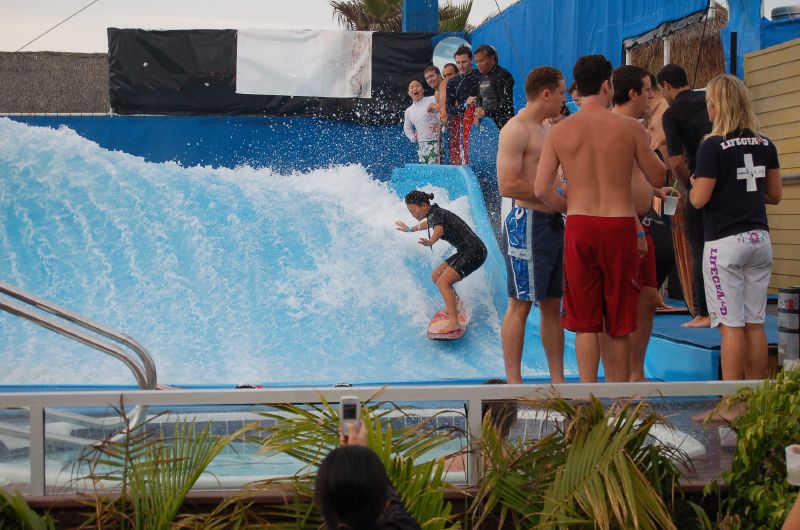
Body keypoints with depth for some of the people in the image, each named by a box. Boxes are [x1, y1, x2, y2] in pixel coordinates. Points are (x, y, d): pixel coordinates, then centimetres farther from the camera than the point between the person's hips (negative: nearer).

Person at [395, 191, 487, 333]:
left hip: (474, 251, -10)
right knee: (436, 276, 17)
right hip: (465, 251, 10)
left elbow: (439, 229, -40)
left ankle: (453, 322, -26)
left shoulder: (435, 215, -16)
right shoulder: (434, 214, 12)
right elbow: (427, 223, 37)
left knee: (442, 282, -20)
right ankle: (454, 305, 32)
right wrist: (409, 229, 55)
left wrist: (430, 242, -61)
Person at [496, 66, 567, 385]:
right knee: (520, 305, -6)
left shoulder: (546, 130, 19)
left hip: (553, 223, 9)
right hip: (527, 223, -9)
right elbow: (508, 185, -19)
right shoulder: (516, 130, -11)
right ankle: (514, 383, -2)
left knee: (552, 305, 11)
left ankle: (557, 380, 17)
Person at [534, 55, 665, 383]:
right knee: (619, 325, 9)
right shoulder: (629, 128, -4)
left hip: (579, 226, 1)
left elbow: (542, 189, -3)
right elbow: (658, 178, 4)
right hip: (620, 226, -1)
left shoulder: (559, 132, 1)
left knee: (585, 324, 8)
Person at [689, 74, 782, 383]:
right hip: (759, 239, 6)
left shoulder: (713, 146, -12)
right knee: (755, 324, 9)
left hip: (725, 242, -6)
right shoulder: (765, 145, 6)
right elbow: (774, 195, 12)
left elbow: (699, 200, -13)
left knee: (732, 326, -3)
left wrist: (694, 185, 8)